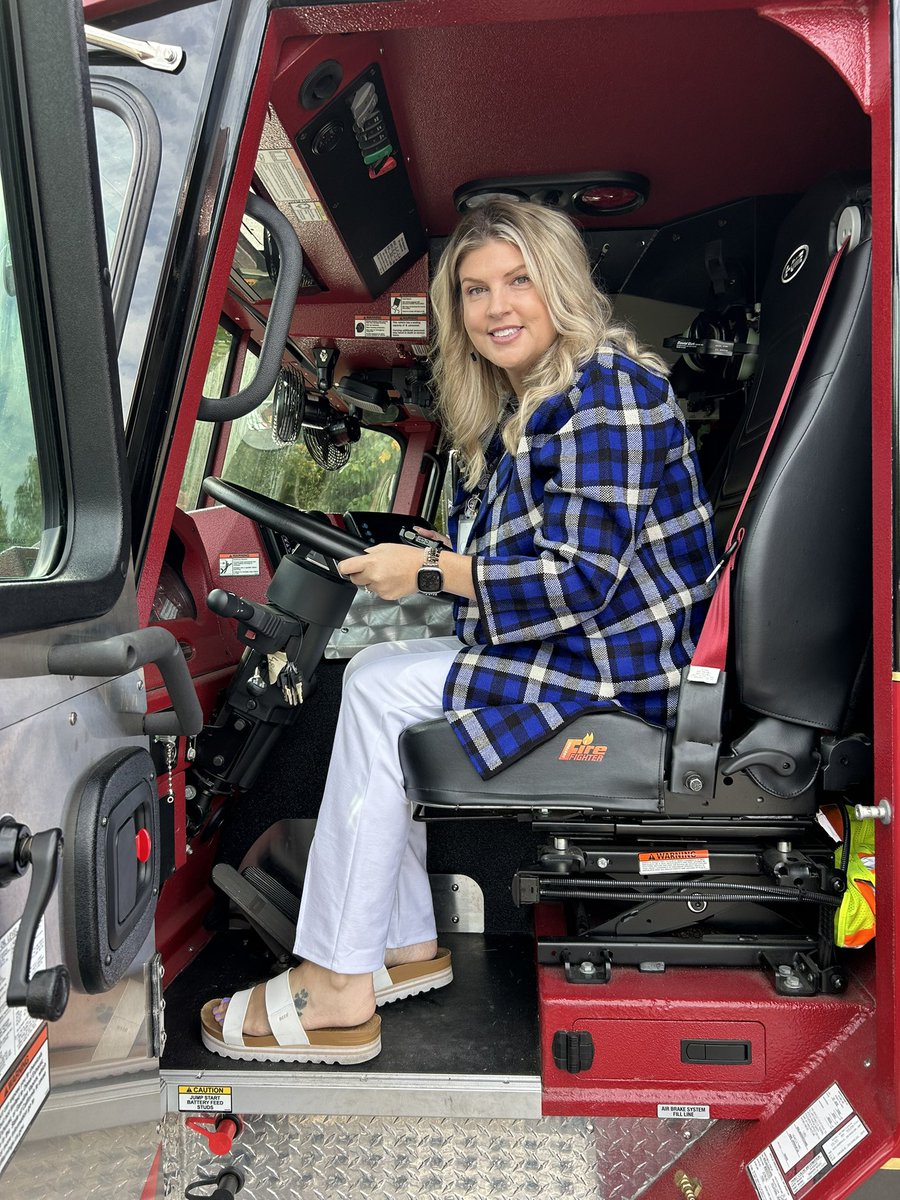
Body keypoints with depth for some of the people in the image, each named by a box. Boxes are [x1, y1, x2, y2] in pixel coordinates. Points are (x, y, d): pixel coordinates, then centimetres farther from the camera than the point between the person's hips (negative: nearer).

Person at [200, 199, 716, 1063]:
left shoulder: (607, 391, -16)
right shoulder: (519, 403, 15)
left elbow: (584, 578, -23)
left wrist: (431, 571, -18)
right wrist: (444, 552, 1)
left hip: (619, 662, -10)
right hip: (570, 642, 10)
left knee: (381, 692, -15)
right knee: (371, 674, 2)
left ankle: (338, 988, -6)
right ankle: (409, 943, 6)